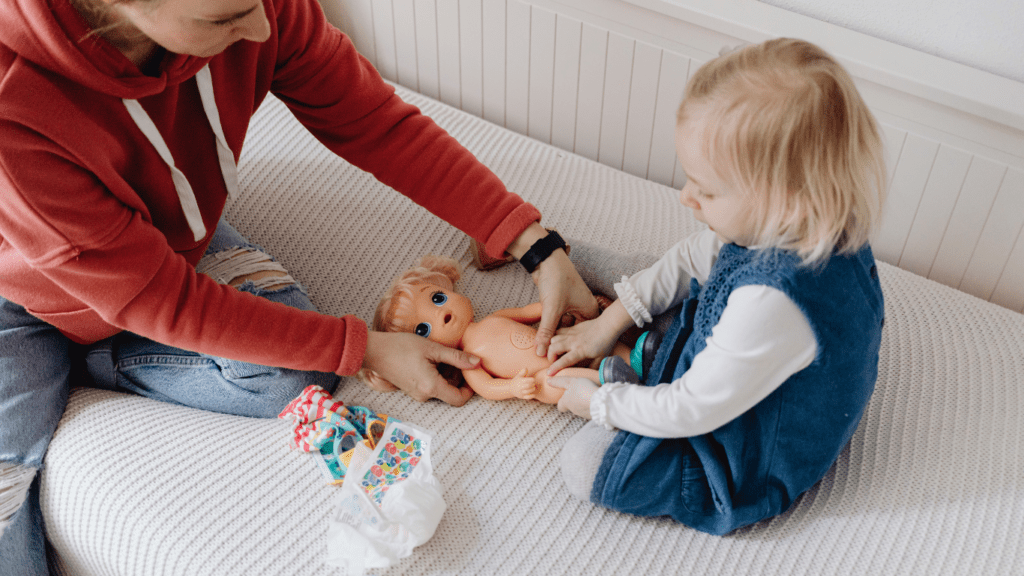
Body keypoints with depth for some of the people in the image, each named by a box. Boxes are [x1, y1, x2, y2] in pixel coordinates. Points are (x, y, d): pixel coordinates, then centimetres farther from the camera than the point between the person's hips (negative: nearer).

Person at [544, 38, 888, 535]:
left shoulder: (773, 304, -46)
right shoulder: (803, 227, -17)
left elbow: (691, 411, -31)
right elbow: (694, 258, 1)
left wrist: (599, 404, -15)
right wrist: (608, 322, 4)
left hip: (752, 469, -8)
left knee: (584, 464, -8)